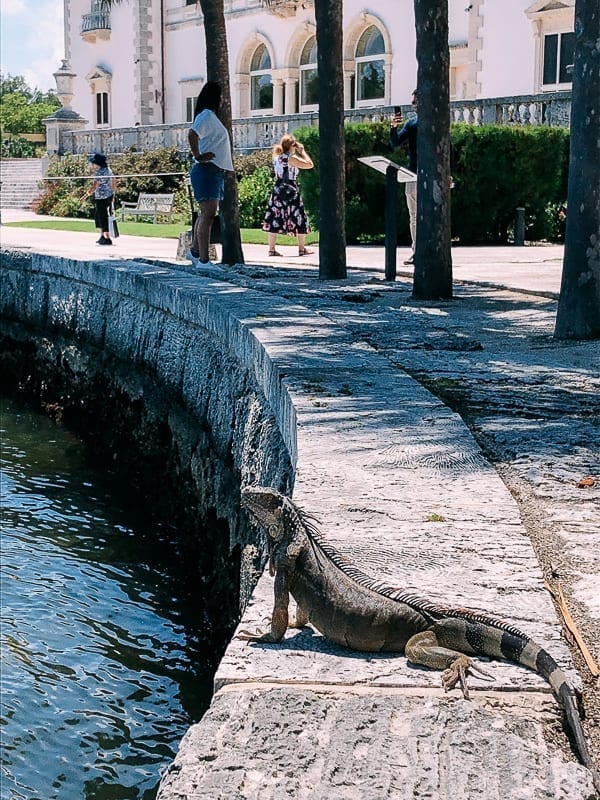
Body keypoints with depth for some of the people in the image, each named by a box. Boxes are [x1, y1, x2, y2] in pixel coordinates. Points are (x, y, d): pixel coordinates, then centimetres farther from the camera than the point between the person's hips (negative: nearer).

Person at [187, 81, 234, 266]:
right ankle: (203, 260, -14)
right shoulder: (206, 116, -12)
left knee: (206, 214, 17)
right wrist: (198, 156, -19)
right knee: (208, 214, -12)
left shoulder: (211, 116, 20)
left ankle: (194, 251, 27)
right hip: (207, 170, -10)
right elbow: (192, 135, -27)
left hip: (216, 171, 10)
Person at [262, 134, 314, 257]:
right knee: (299, 219, 5)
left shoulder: (276, 157, 8)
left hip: (277, 190, 6)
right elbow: (310, 164, -11)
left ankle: (271, 249, 1)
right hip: (290, 191, -6)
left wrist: (298, 152, 21)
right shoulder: (291, 158, -11)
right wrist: (302, 151, 0)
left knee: (274, 219, 4)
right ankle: (302, 248, 8)